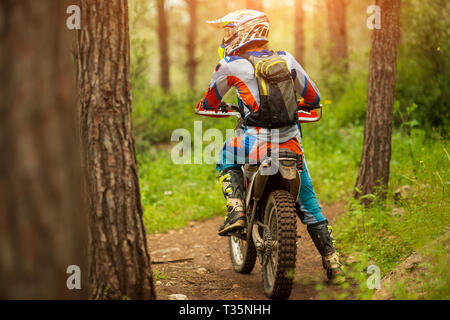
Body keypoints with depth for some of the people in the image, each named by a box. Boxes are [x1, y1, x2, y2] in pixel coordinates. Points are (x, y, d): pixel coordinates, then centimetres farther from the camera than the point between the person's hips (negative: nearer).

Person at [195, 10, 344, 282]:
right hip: (292, 144, 4)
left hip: (258, 143, -4)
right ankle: (334, 266, 14)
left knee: (226, 160, 28)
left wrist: (204, 107, 41)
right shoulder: (286, 59, 12)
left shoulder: (231, 65, 2)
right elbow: (313, 98, 20)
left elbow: (209, 103, 17)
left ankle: (236, 211, 5)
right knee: (308, 205, 15)